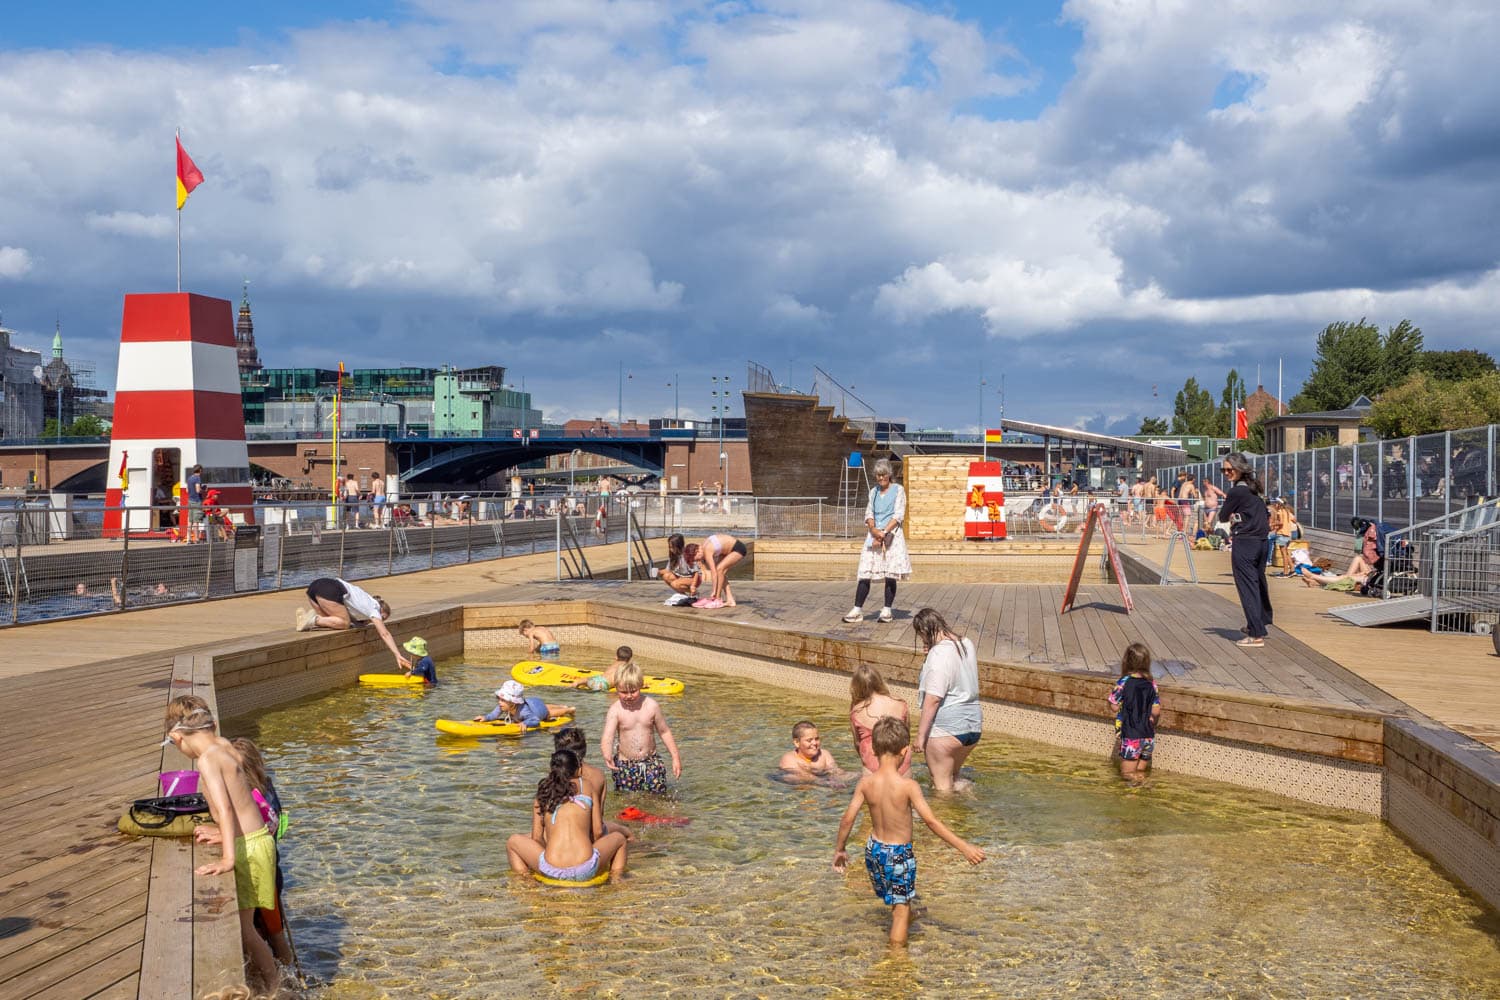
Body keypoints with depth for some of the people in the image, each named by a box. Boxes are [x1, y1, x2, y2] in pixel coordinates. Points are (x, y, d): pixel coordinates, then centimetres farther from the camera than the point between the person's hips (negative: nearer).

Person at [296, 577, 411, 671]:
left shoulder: (366, 602, 31)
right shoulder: (374, 608, 8)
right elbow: (385, 634, 2)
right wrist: (398, 655, -1)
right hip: (330, 590, -8)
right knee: (344, 623, 0)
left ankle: (305, 615, -1)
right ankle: (313, 620, -13)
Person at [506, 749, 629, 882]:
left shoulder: (543, 793, 14)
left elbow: (536, 837, 12)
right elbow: (597, 831, 13)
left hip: (552, 870, 1)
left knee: (514, 841, 28)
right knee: (619, 838, 30)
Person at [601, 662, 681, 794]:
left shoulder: (651, 705, -5)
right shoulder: (616, 710, -11)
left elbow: (664, 732, 5)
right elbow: (607, 737, -22)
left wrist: (675, 758, 2)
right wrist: (607, 756, -43)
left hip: (651, 761, 1)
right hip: (625, 765, -1)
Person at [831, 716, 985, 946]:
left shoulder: (866, 783, -11)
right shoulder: (908, 786, -23)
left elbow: (847, 820, -7)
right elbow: (931, 821, -24)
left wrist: (839, 850, 9)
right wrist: (963, 847, -19)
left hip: (874, 849, 5)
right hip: (899, 853, -5)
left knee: (896, 901, 29)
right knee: (901, 908, 10)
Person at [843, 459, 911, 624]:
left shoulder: (898, 490, 3)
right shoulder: (874, 491, 17)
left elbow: (899, 515, -5)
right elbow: (869, 513, 11)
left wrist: (884, 532, -14)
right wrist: (874, 530, -9)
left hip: (891, 534, -4)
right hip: (873, 535, 4)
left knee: (890, 575, -5)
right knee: (864, 573, -4)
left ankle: (887, 611, 1)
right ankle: (857, 610, -4)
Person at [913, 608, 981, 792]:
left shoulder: (939, 654, -19)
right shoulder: (967, 644, 7)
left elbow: (933, 698, -22)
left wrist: (921, 734, -17)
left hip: (945, 728, -8)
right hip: (972, 724, 8)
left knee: (942, 786, 6)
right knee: (952, 776, 26)